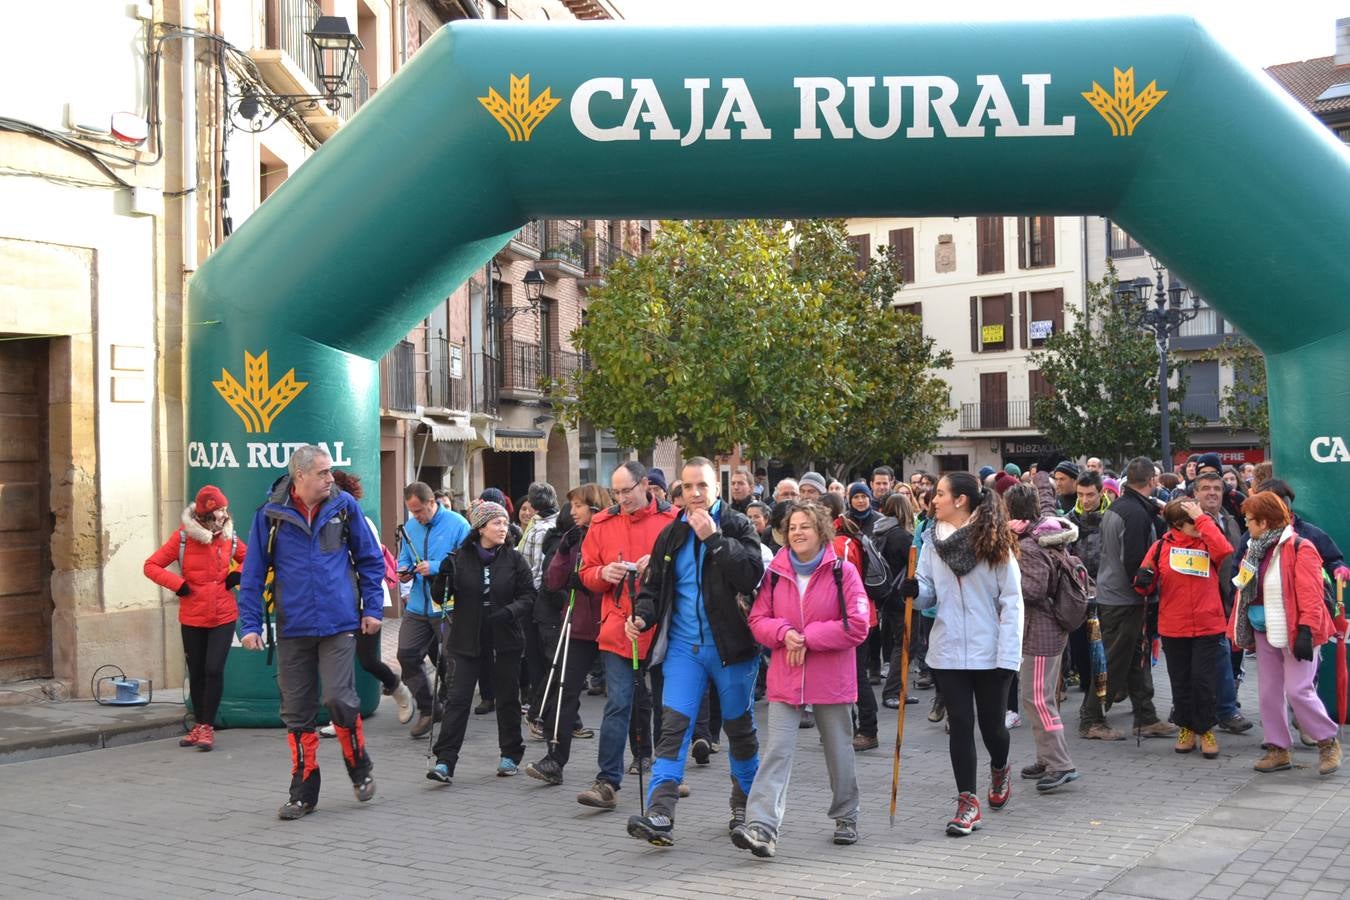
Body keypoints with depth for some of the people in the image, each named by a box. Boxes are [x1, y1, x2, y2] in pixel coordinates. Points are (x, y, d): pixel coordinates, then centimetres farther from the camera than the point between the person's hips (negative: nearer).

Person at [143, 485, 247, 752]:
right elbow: (151, 566, -3)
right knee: (196, 673, 11)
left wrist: (238, 575, -3)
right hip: (192, 618, 0)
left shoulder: (229, 538, 0)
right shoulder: (182, 538, -7)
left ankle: (207, 727, 0)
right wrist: (178, 584, -15)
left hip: (223, 617, 0)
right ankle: (199, 725, 25)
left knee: (214, 669, -10)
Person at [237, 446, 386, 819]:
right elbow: (253, 574, 4)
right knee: (296, 711, 7)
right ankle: (303, 792, 20)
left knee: (339, 698, -10)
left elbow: (370, 560, 9)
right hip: (292, 628, 1)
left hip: (339, 624, -1)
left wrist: (372, 607, 4)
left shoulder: (344, 507, 1)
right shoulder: (271, 515, -1)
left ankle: (361, 769, 16)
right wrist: (250, 624, -1)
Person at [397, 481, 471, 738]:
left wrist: (435, 568, -23)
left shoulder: (457, 524, -10)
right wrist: (404, 571, -5)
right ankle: (427, 709, 15)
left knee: (451, 661, 4)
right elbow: (404, 558, 19)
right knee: (407, 655, -2)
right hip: (418, 607, 5)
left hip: (448, 608, -5)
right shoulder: (410, 527, 8)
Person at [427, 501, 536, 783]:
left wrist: (510, 611, -19)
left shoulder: (514, 559, 0)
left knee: (508, 698, 11)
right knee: (458, 698, -6)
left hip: (505, 640, 1)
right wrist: (441, 577, -19)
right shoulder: (460, 558, -1)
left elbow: (528, 595, 0)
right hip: (468, 640, -1)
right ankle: (444, 762, -5)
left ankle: (510, 756, 26)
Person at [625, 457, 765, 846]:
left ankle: (745, 806, 31)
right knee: (674, 726, -9)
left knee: (739, 727, 11)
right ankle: (660, 817, -15)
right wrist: (642, 616, -4)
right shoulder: (671, 535, 9)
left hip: (730, 646, -2)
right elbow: (654, 585, 16)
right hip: (684, 646, 3)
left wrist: (714, 538, -22)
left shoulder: (737, 526, -3)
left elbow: (751, 576, -18)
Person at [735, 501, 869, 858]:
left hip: (831, 679, -1)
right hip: (784, 678, 1)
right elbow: (757, 619, 6)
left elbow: (857, 626, -11)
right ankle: (761, 827, -15)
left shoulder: (843, 571, -6)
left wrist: (808, 638, -14)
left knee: (839, 751, 13)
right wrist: (784, 633, -15)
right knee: (777, 751, -8)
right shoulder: (775, 572, 4)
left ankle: (845, 819, 32)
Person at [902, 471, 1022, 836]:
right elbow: (929, 592, 8)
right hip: (949, 651, 3)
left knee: (991, 724, 9)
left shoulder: (995, 542, -7)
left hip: (989, 652, -3)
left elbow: (1011, 601, -8)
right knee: (960, 724, 1)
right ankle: (967, 802, 9)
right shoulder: (933, 541, 5)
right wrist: (914, 590, -16)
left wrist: (1009, 655, -13)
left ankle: (999, 769, 41)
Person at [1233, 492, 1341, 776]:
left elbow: (1311, 595, -18)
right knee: (1268, 693, 8)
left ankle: (1328, 742, 9)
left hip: (1294, 634, -8)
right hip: (1265, 634, 8)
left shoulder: (1299, 549, -13)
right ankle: (1278, 750, 18)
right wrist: (1240, 631, 12)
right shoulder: (1255, 550, 10)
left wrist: (1305, 632, -24)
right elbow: (1245, 593, 15)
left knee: (1298, 690, -10)